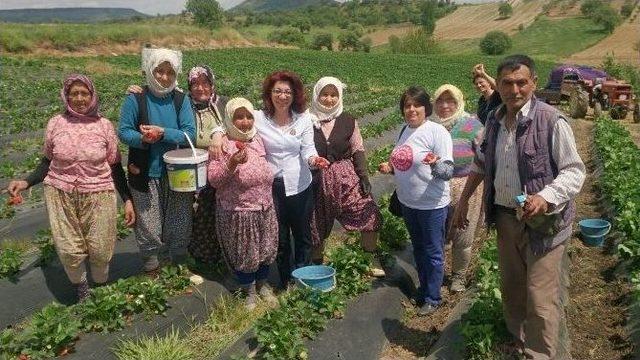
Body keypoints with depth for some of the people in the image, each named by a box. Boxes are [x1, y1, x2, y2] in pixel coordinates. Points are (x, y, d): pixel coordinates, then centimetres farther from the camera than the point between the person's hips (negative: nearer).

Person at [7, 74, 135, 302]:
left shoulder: (104, 125, -2)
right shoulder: (55, 124, -1)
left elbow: (115, 167, 3)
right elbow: (48, 161, 11)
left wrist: (127, 200, 0)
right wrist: (26, 182, -3)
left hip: (98, 195, 0)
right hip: (61, 194, 1)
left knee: (100, 250, -1)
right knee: (68, 250, -4)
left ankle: (101, 287, 30)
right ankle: (80, 288, 26)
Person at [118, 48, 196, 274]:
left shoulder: (181, 100, 1)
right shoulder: (136, 99, -5)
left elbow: (190, 134, -6)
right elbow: (123, 131, -6)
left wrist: (163, 133, -21)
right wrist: (142, 138, -26)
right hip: (146, 175, -2)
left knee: (181, 225, 12)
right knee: (149, 228, 8)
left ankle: (179, 265, 35)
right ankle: (151, 269, 31)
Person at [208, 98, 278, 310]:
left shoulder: (257, 140, 3)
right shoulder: (223, 145, -15)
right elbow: (214, 180, -18)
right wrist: (232, 164, -32)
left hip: (264, 209, 5)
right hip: (238, 212, -5)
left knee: (265, 249, 17)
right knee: (244, 253, 9)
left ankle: (262, 285, 41)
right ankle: (249, 292, 32)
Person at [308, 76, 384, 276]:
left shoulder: (348, 121, 2)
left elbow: (358, 150, 3)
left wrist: (364, 175, -7)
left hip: (346, 176, 1)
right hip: (317, 179, 0)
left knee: (369, 213, -10)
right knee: (317, 223, 9)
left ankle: (373, 259, 8)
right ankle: (317, 264, 32)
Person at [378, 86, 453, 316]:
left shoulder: (437, 132, -17)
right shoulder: (405, 131, 4)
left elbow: (448, 172, -20)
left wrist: (435, 163, -40)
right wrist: (390, 168, 0)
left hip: (432, 204, -7)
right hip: (408, 202, 7)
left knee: (433, 252, 8)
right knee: (418, 248, 22)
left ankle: (432, 297, 25)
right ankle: (423, 289, 40)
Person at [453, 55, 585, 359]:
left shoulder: (552, 121, -15)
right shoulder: (494, 121, 5)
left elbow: (574, 171, -14)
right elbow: (481, 164, 18)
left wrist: (545, 197, -31)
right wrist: (463, 200, 17)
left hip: (543, 223, -6)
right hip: (505, 218, 6)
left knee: (541, 302, -3)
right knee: (512, 291, 19)